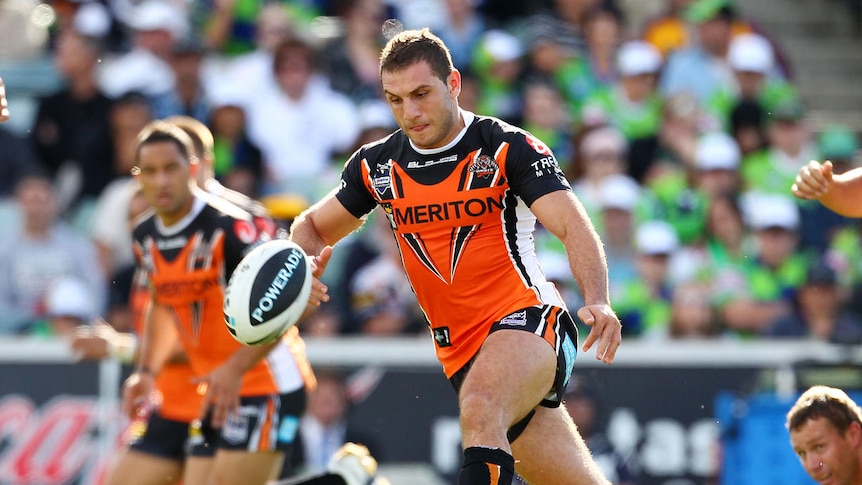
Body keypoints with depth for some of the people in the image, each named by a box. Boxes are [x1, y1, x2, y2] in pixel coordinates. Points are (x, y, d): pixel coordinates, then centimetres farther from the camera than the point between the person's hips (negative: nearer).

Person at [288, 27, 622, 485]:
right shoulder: (376, 165, 9)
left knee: (479, 407, -37)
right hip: (461, 354, 5)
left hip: (528, 324, -5)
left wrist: (597, 302, -33)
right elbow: (313, 226, 22)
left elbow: (574, 228, -14)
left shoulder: (506, 147, -6)